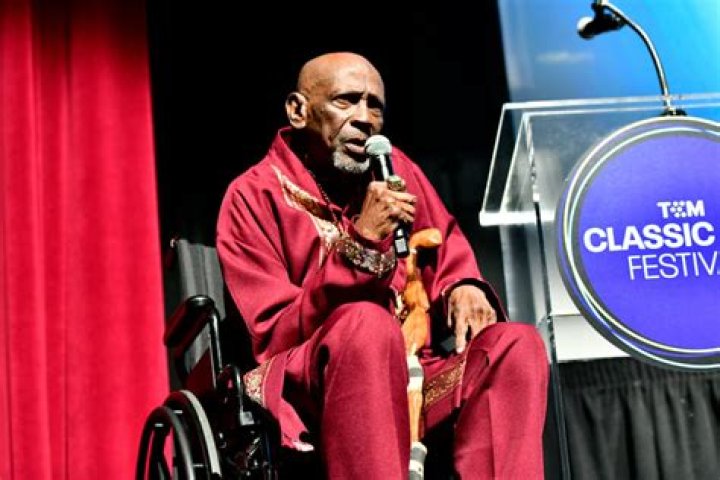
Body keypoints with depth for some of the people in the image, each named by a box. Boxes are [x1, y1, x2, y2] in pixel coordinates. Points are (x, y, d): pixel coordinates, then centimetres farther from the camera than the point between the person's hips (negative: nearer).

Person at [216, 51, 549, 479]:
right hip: (308, 393, -6)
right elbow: (277, 337, -12)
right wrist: (360, 243, -22)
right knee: (368, 324, -35)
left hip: (409, 381, 6)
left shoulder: (394, 168, 11)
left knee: (517, 344, -17)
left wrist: (463, 284, 2)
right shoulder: (255, 195, -4)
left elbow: (446, 243, 27)